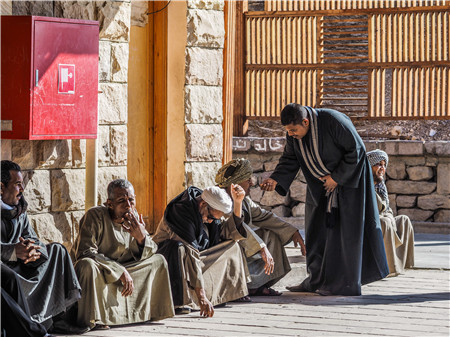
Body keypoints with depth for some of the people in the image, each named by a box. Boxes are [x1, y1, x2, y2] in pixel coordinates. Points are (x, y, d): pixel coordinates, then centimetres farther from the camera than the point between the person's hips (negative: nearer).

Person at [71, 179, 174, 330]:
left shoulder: (133, 218, -1)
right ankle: (93, 319, -31)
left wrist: (141, 237, -24)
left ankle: (150, 311, 11)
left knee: (158, 261, 4)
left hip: (123, 269, 7)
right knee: (88, 265, -40)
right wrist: (120, 271, -31)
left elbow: (150, 254, 2)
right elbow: (84, 252, -31)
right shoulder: (95, 216, -22)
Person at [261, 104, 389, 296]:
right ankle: (317, 281, 15)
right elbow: (290, 159, -1)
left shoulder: (333, 122, -30)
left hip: (348, 177, -7)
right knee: (317, 228, 7)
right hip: (321, 183, 7)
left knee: (342, 229, -7)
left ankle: (345, 283, -3)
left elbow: (356, 150, -23)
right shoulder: (293, 133, -10)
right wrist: (275, 179, -18)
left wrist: (337, 177, -20)